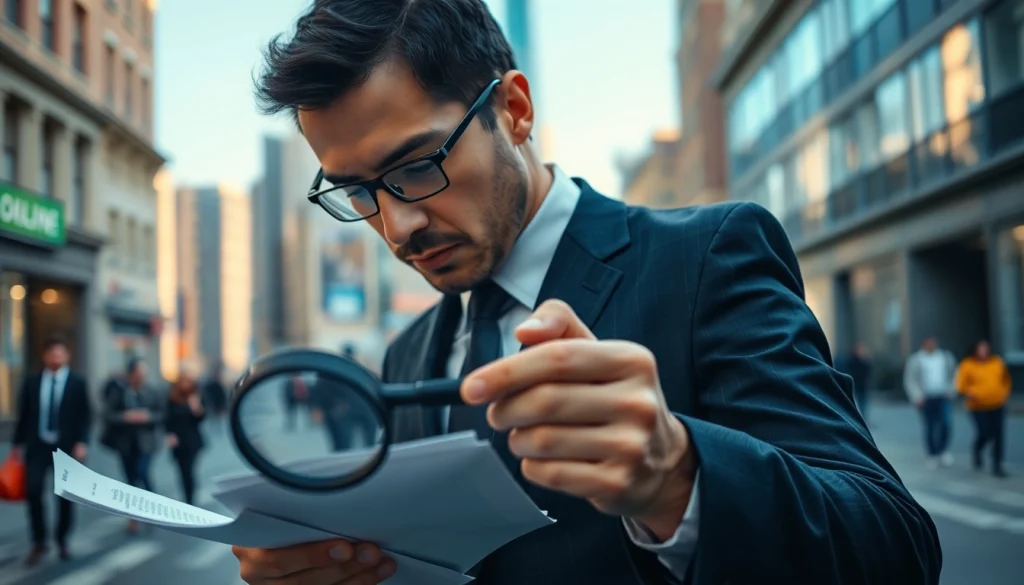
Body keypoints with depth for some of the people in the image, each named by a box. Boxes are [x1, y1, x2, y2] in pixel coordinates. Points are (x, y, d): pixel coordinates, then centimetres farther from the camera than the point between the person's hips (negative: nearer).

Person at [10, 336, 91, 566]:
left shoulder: (78, 383, 0)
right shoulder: (31, 381, 7)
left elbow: (85, 415, -3)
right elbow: (23, 414, 9)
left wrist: (82, 443, -14)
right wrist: (18, 444, 6)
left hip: (66, 447, -1)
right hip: (37, 445, 1)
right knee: (33, 491, -9)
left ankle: (62, 541, 19)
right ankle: (39, 543, 6)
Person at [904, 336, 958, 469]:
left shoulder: (946, 356, 9)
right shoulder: (915, 359, 1)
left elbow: (954, 374, 15)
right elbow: (910, 380, 0)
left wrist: (951, 390, 3)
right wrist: (917, 397, -8)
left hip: (943, 398, 1)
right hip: (926, 399, -1)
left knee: (947, 423, -16)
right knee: (930, 428, 3)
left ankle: (943, 450, 5)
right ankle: (932, 455, 17)